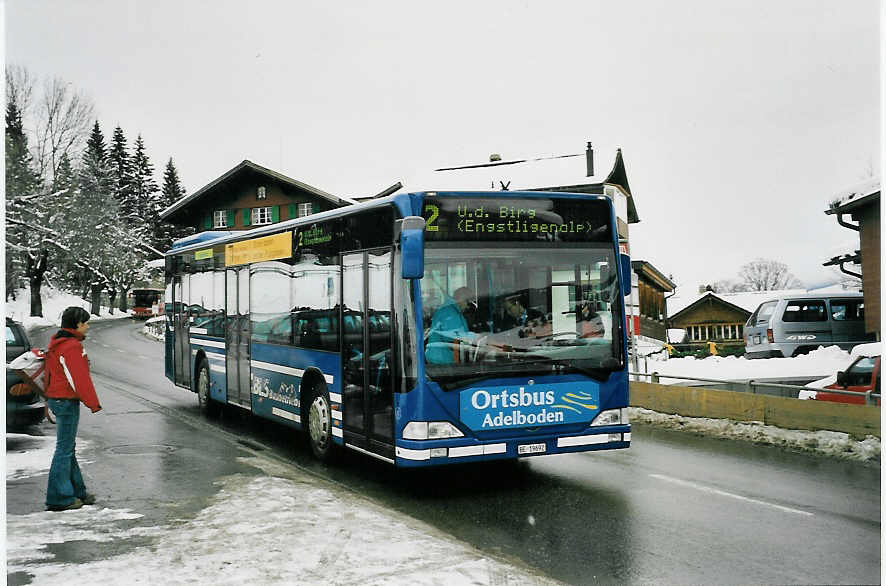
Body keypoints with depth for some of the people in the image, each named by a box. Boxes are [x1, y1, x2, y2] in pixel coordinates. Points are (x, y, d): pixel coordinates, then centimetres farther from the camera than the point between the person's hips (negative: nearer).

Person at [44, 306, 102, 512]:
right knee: (64, 448, -5)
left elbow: (48, 371, 21)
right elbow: (80, 379, -21)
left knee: (68, 447, 15)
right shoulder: (72, 347, -19)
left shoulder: (57, 342, 13)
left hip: (56, 398, 11)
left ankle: (77, 492, 24)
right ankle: (59, 498, 0)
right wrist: (94, 404, -14)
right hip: (66, 401, -11)